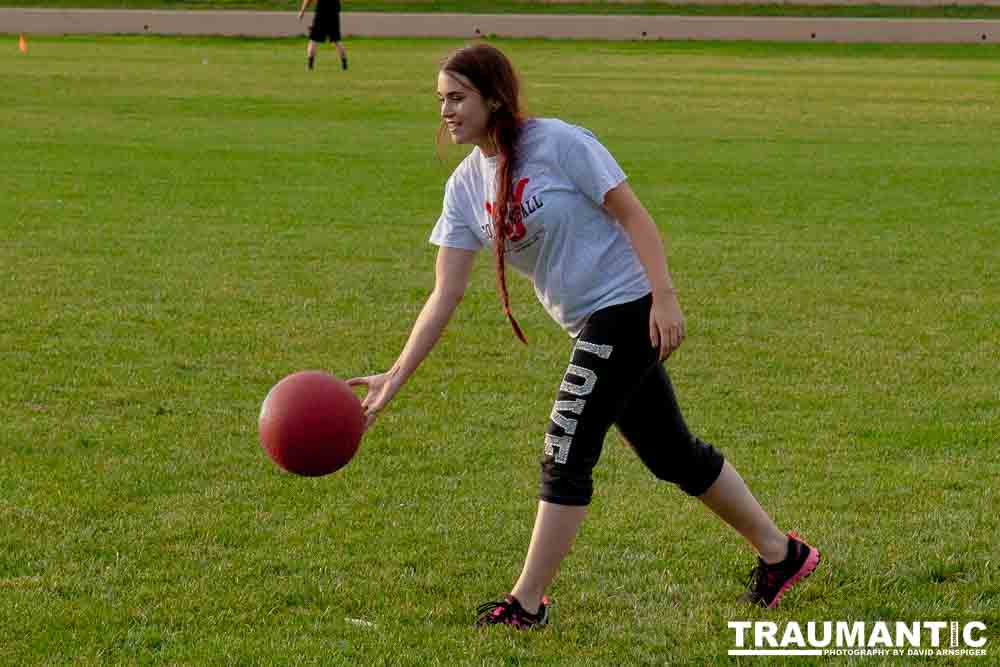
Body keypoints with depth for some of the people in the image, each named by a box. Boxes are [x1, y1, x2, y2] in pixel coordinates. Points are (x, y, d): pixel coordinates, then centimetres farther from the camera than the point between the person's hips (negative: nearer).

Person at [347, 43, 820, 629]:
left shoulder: (558, 142, -16)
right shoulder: (466, 186, 4)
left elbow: (633, 215, -14)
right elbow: (446, 294, 2)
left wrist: (664, 296, -22)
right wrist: (396, 377, -6)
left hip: (629, 306, -8)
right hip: (591, 326, 8)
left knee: (566, 450, -10)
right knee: (672, 453, 15)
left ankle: (527, 604, -2)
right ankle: (780, 554, 30)